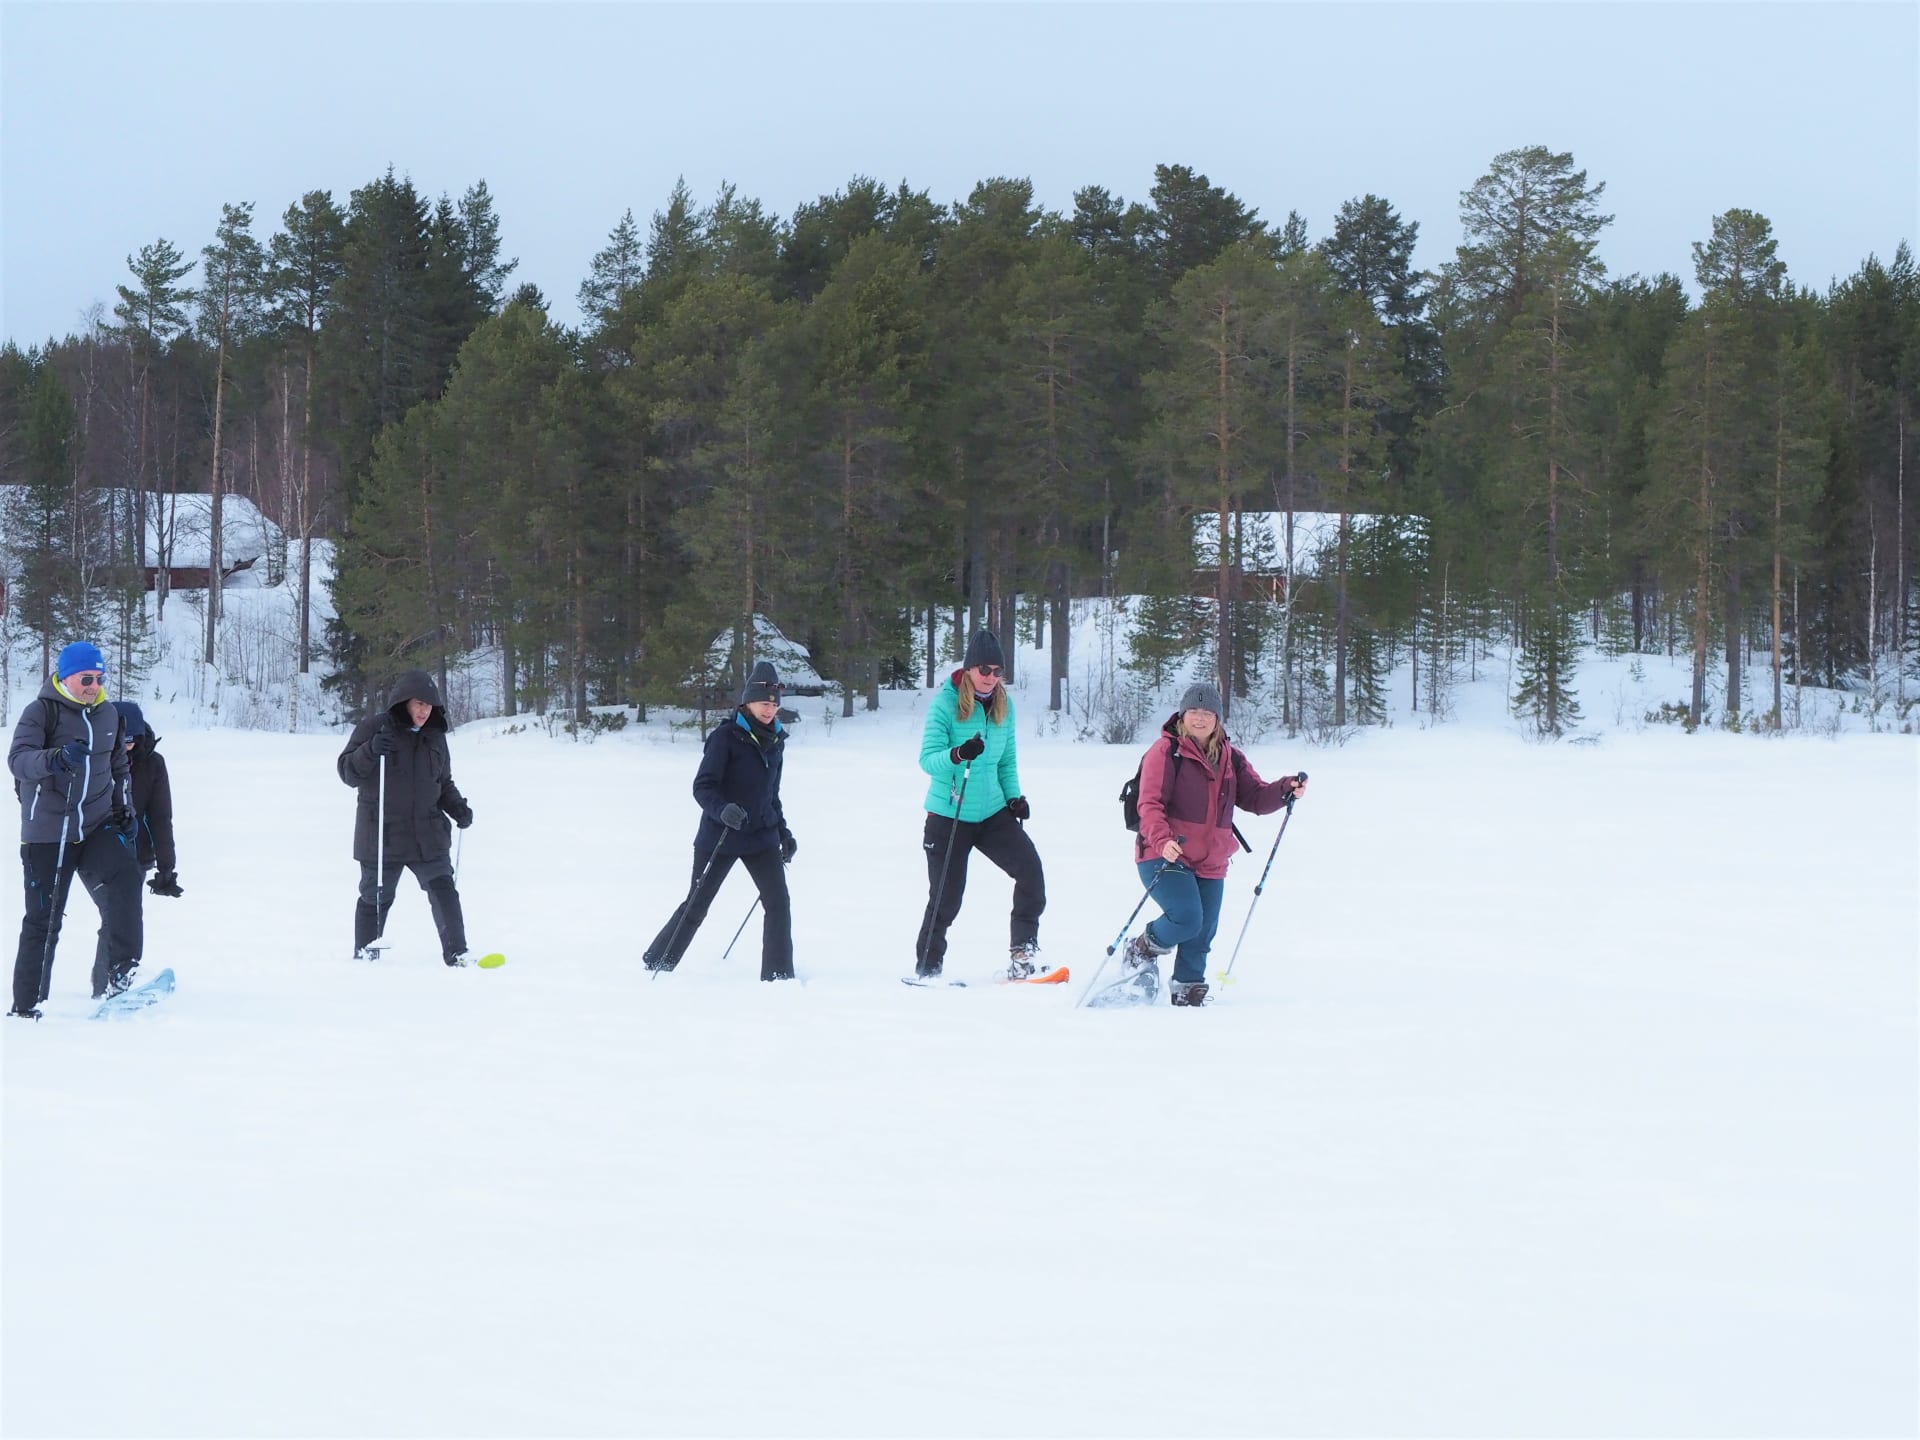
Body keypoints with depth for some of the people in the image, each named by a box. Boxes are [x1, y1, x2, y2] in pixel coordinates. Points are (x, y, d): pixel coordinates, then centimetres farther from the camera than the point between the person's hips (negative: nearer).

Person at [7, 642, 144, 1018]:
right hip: (47, 833, -4)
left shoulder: (108, 715, 11)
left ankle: (119, 975, -26)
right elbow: (18, 759, -23)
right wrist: (54, 759, -41)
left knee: (124, 876, -25)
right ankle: (26, 1005, 9)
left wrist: (124, 809, 19)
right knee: (43, 918, -1)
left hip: (97, 827, 4)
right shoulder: (41, 712, -6)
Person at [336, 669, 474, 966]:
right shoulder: (374, 728, -4)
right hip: (382, 835, -3)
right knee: (376, 897, 7)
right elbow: (348, 772, -6)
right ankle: (364, 953, 22)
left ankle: (457, 953, -7)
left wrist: (458, 808, 1)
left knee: (443, 891, -8)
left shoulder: (435, 736, 11)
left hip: (428, 835, 3)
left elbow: (444, 784, 20)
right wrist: (370, 751, -25)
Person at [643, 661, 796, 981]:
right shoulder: (726, 736, -13)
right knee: (696, 906, 5)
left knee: (779, 903, -7)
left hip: (762, 837, 5)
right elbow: (703, 786, -16)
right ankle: (656, 964, 22)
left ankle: (778, 976, 0)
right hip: (720, 836, -5)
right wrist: (722, 810, -34)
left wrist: (783, 832, 14)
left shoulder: (775, 741, 7)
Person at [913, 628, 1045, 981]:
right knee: (946, 898, -1)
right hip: (948, 816, -4)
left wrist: (1014, 796, 1)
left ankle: (1022, 952, -7)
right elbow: (928, 759, -17)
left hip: (992, 813, 4)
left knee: (1030, 869, -15)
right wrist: (957, 755, -37)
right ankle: (926, 968, 16)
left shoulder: (1003, 704, 4)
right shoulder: (945, 702, -11)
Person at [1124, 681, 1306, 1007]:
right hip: (1164, 858, -6)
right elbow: (1150, 804, -14)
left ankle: (1188, 989, 26)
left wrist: (1285, 789, -9)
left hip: (1211, 864, 6)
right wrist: (1163, 840, -32)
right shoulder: (1166, 751, -6)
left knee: (1203, 933, 6)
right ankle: (1142, 949, 7)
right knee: (1187, 919, -21)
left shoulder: (1229, 758, 12)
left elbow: (1255, 797, 12)